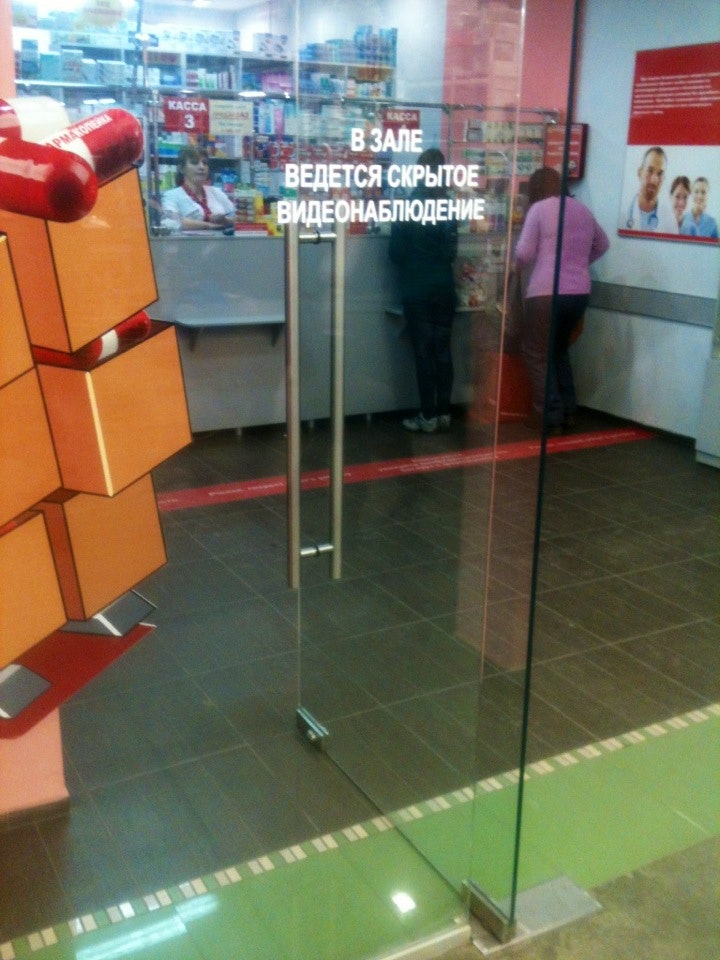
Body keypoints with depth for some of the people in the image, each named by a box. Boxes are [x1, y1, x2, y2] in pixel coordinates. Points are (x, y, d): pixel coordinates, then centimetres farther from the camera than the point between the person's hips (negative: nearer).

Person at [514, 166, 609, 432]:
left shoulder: (539, 208, -3)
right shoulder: (582, 209, 15)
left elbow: (524, 253, -7)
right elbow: (602, 244, 28)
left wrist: (516, 268, 14)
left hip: (546, 293, -6)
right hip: (579, 293, 7)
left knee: (537, 354, 5)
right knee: (559, 350, 23)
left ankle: (550, 418, 1)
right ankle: (568, 412, 23)